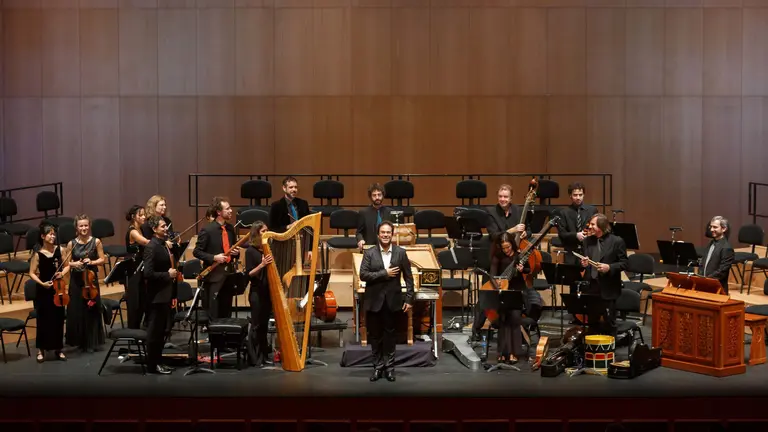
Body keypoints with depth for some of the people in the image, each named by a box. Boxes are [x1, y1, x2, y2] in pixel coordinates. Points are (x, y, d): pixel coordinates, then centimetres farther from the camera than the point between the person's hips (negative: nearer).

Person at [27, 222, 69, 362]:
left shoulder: (59, 250, 0)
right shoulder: (38, 254, -9)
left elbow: (67, 266, 9)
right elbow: (32, 273, -7)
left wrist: (62, 273, -10)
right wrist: (42, 283, -19)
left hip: (58, 289, 3)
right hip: (43, 291, -3)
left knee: (58, 319, 8)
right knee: (43, 320, 3)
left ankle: (58, 349, 19)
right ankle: (41, 350, 15)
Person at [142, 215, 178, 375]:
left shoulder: (164, 245, 13)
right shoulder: (151, 247, -16)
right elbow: (148, 274, -25)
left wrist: (173, 295, 17)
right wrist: (168, 274, -16)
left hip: (166, 295, 9)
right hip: (157, 296, -9)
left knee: (161, 331, 14)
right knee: (155, 331, -1)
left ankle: (158, 361, 21)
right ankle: (152, 365, 6)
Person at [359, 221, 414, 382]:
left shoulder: (401, 252, -1)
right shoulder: (369, 253, -3)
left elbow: (408, 277, 0)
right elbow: (363, 275, -12)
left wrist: (409, 299, -5)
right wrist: (384, 273, -18)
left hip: (392, 300, 0)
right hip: (374, 300, 0)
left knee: (389, 334, 9)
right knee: (375, 335, 7)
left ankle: (389, 366, 17)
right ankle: (378, 366, 16)